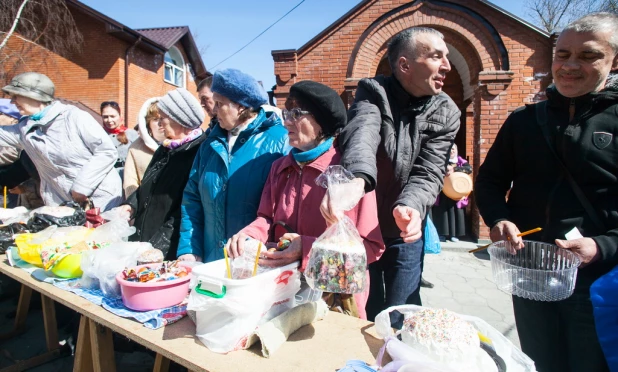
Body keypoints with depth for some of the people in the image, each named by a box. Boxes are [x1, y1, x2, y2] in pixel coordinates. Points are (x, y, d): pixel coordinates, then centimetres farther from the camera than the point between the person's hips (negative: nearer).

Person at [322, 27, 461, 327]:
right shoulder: (373, 92, -12)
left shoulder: (446, 114, -5)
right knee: (361, 314, 17)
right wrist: (357, 179, -56)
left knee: (399, 322, 13)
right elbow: (362, 135, -34)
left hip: (405, 234, 2)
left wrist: (409, 207, -36)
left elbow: (428, 174, -13)